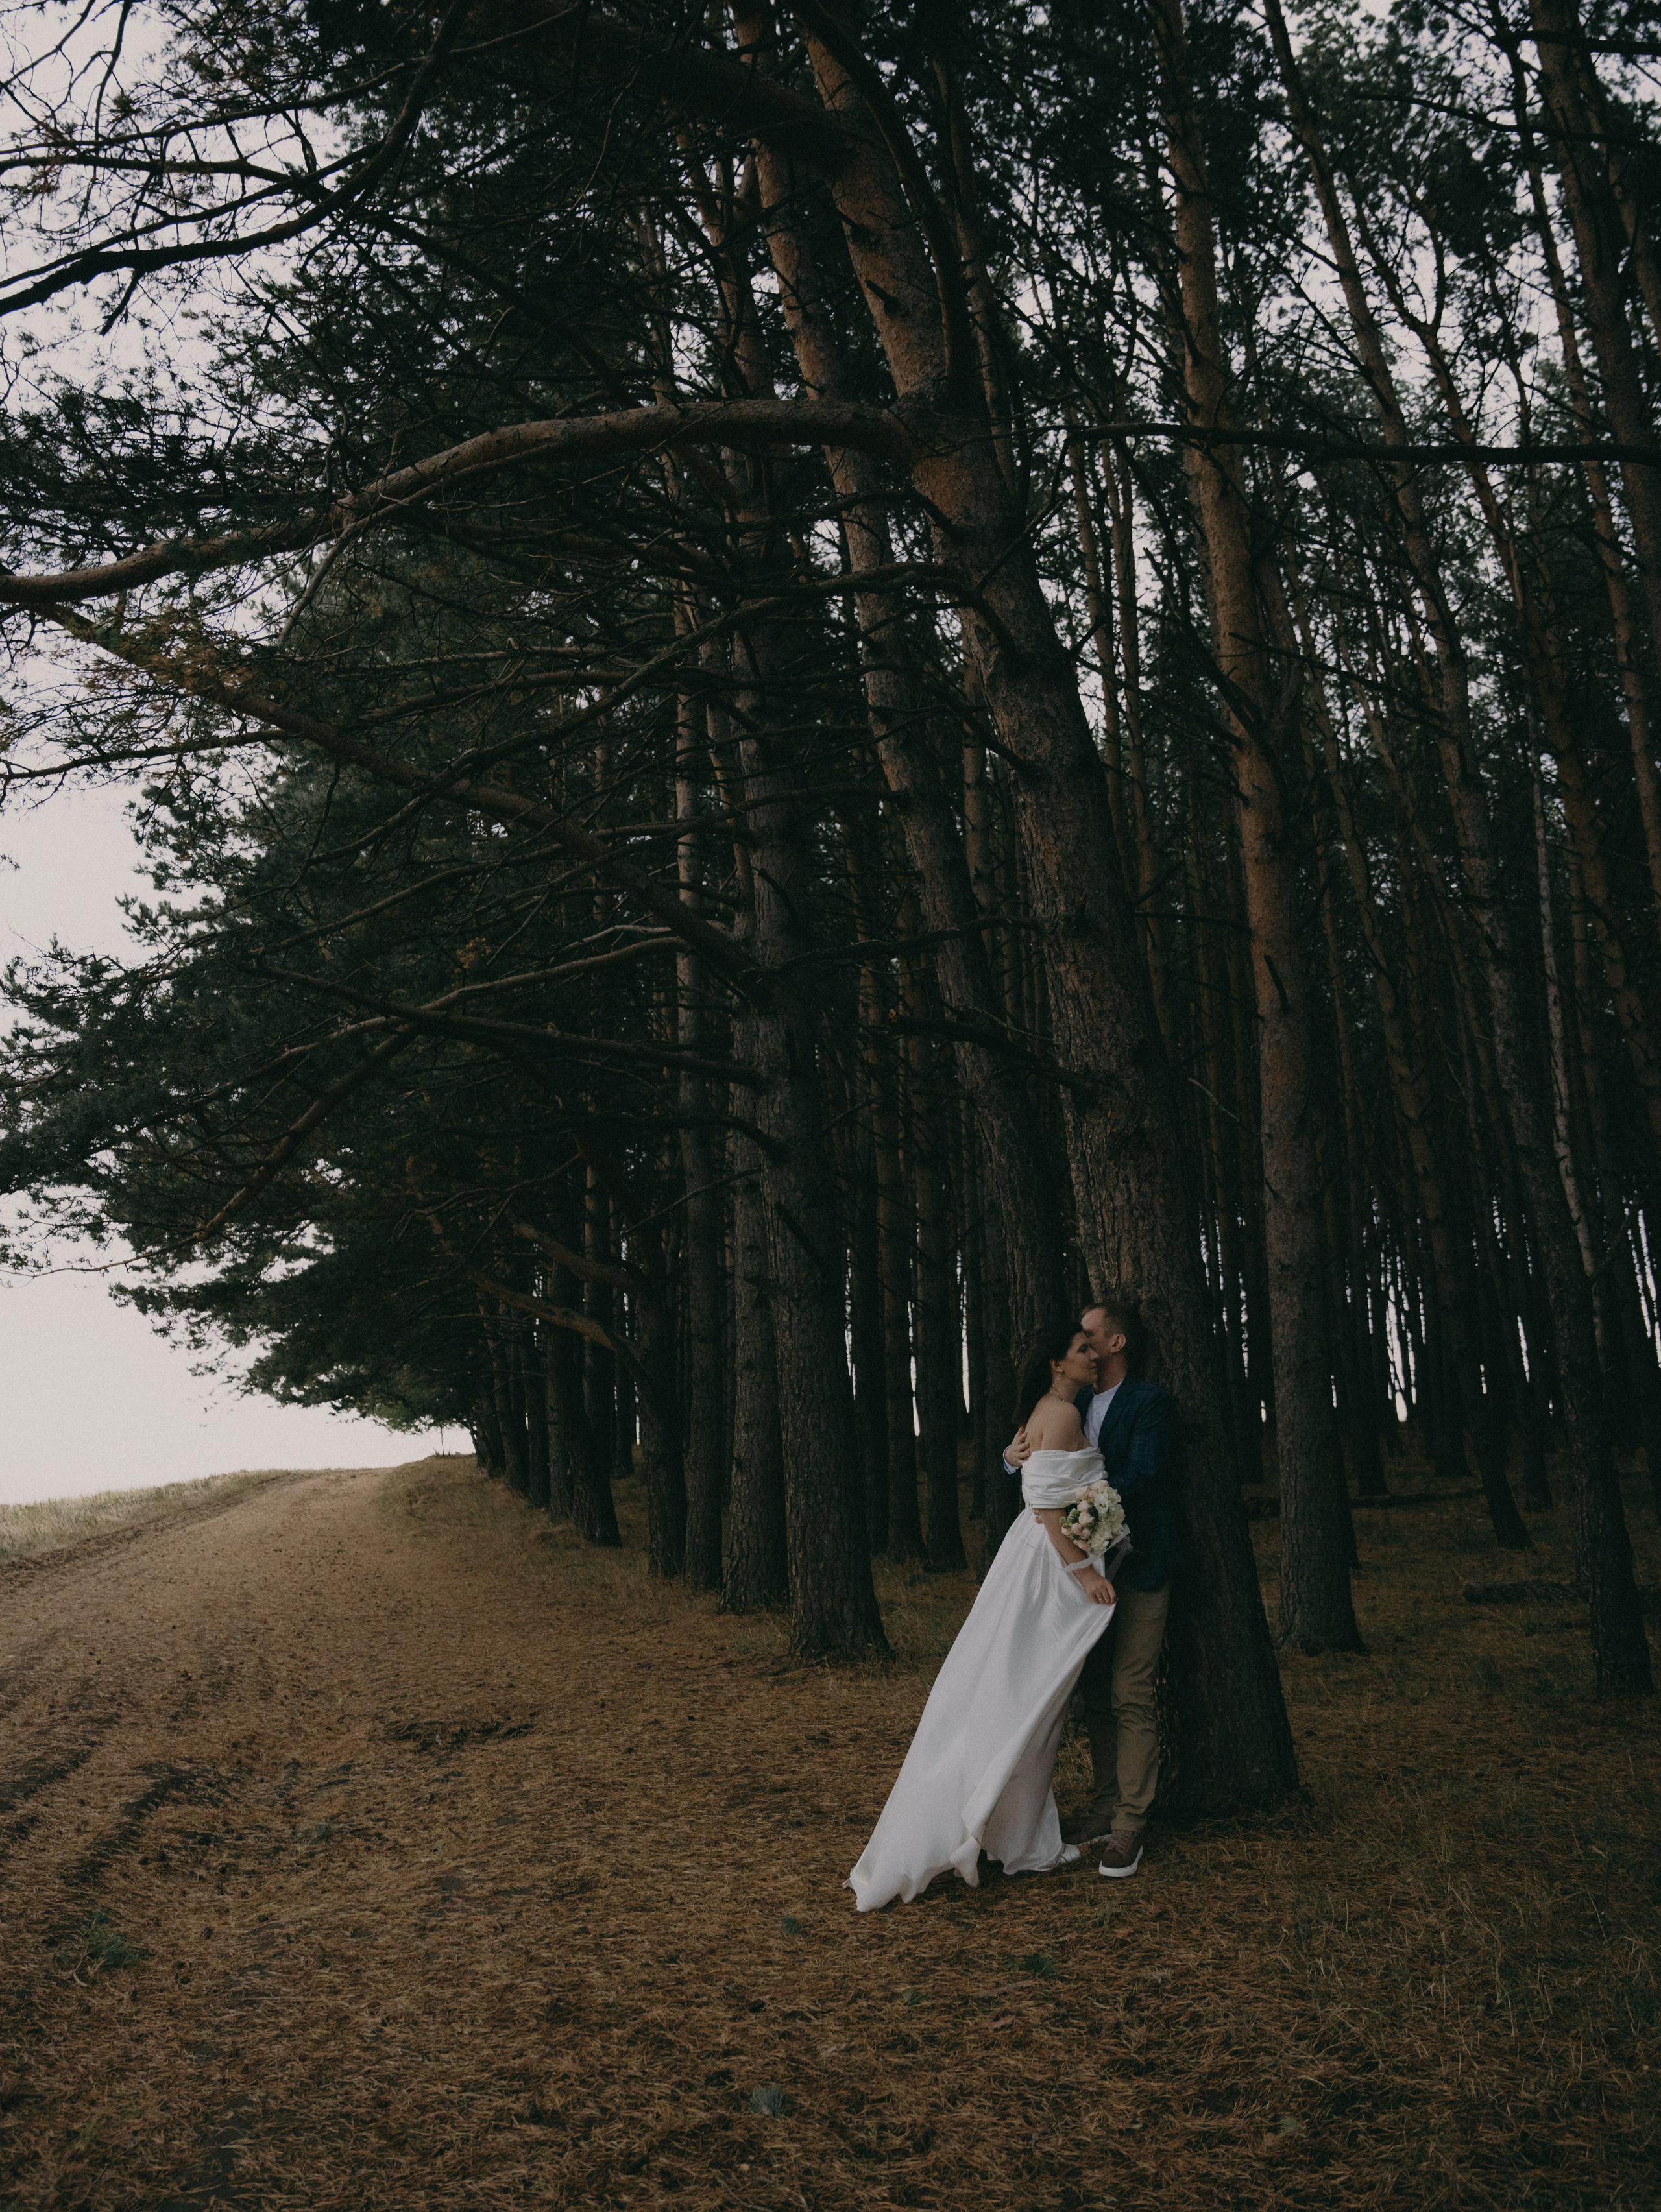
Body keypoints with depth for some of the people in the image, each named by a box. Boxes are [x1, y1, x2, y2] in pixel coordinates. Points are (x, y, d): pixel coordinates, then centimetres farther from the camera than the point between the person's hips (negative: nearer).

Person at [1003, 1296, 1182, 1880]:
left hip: (1139, 1565, -7)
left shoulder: (1149, 1402, -9)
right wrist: (1016, 1457, -11)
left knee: (1130, 1695, -6)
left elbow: (1139, 1477, -19)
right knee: (1095, 1693, 12)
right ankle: (1104, 1808, 23)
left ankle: (1129, 1827, 0)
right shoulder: (1076, 1404, 12)